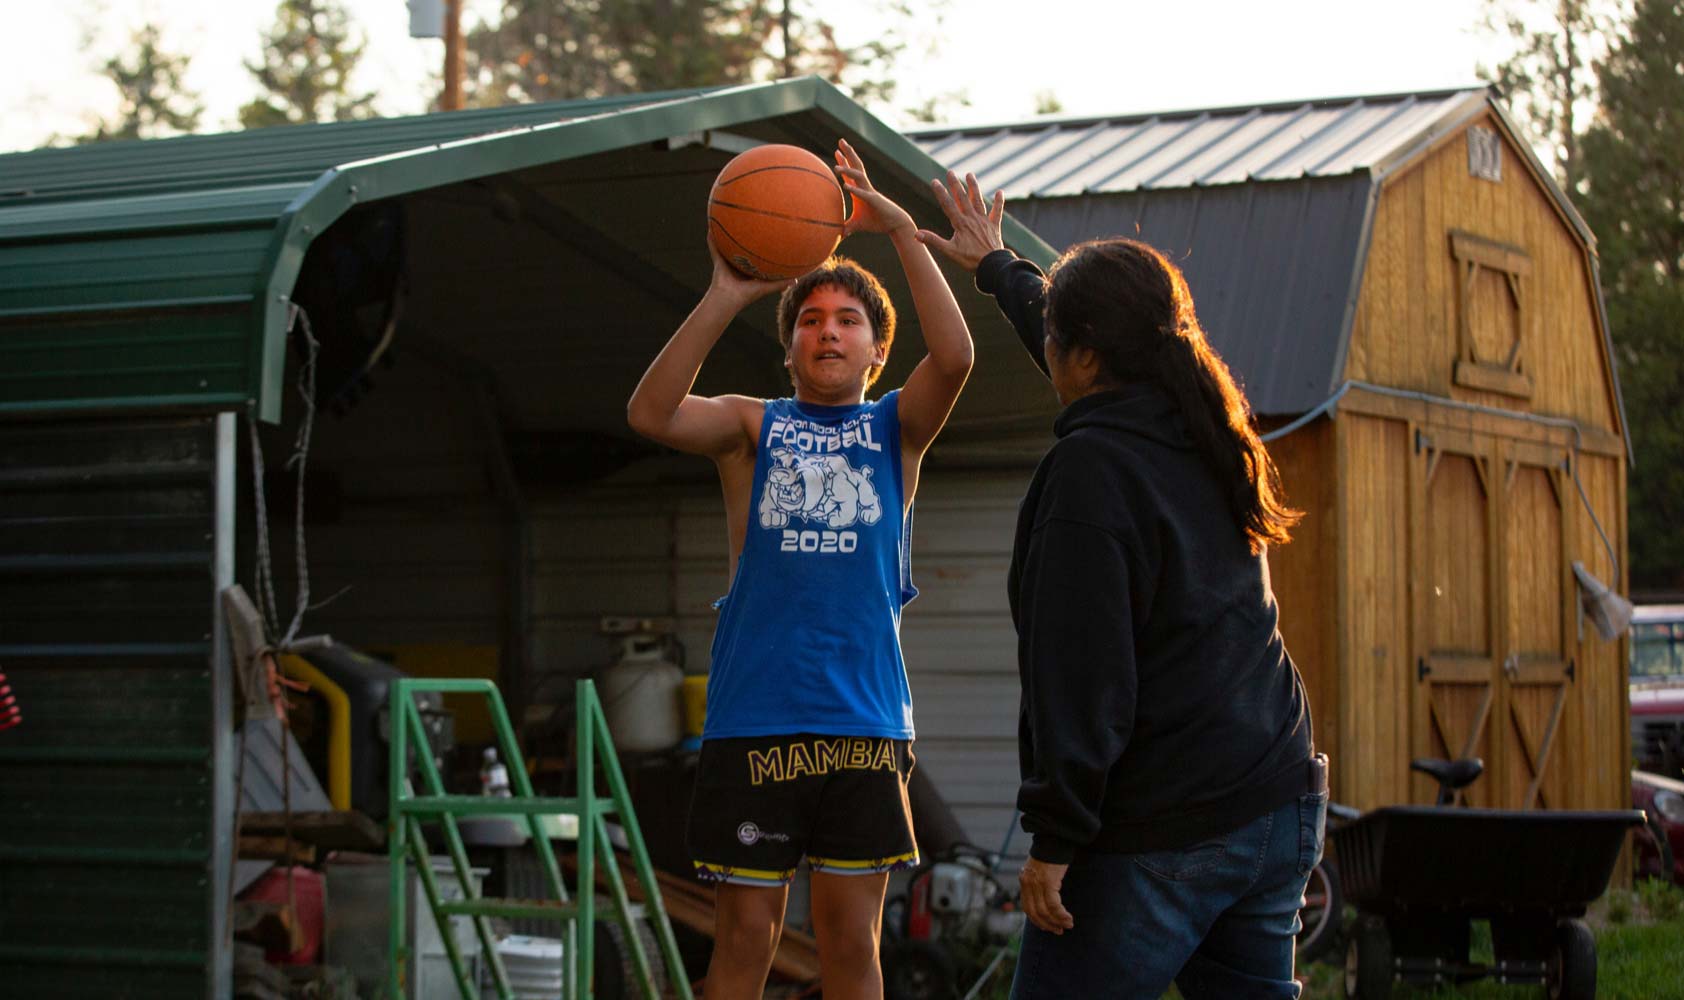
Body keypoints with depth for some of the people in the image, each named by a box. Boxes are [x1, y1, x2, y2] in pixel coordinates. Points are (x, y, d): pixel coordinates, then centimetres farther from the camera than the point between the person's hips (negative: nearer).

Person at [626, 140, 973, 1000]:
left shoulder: (896, 428, 10)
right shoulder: (753, 426, 8)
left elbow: (954, 357, -10)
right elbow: (651, 414, -11)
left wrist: (903, 233, -16)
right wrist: (726, 294, -18)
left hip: (863, 721, 1)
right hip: (753, 721, -1)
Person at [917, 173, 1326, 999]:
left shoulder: (1091, 468, -14)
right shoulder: (1204, 434, 12)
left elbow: (1079, 673, -18)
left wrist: (1054, 839, -14)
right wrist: (997, 266, 47)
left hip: (1161, 836, -8)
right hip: (1277, 804, 8)